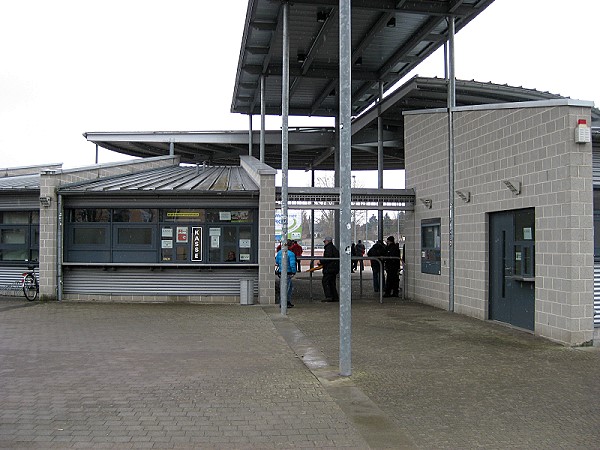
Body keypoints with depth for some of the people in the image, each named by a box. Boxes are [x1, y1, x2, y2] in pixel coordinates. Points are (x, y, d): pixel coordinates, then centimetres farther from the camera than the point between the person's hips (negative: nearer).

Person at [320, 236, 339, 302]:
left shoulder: (329, 248, -13)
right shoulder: (334, 247, 20)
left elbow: (328, 258, -23)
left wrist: (321, 262, -12)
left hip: (329, 268, -10)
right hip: (334, 268, 10)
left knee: (325, 281, -7)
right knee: (332, 283, 14)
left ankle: (328, 297, -13)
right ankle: (335, 297, 14)